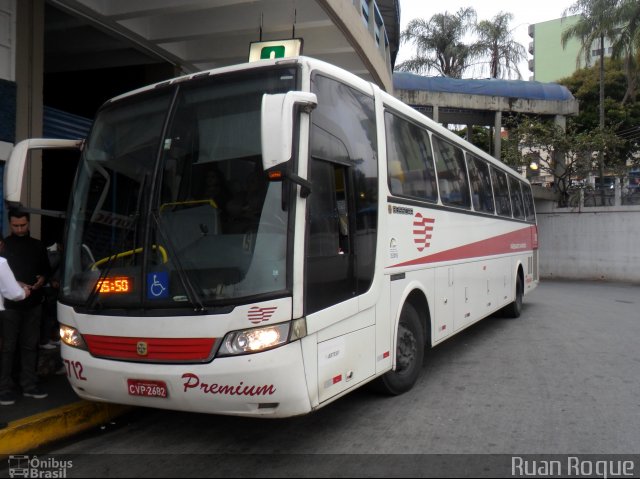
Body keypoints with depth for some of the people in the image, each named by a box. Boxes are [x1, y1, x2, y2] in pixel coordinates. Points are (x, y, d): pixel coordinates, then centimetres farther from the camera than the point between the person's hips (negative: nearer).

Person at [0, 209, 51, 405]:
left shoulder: (38, 246, 11)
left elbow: (46, 270, 19)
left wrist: (42, 280, -2)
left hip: (33, 304, 3)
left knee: (30, 345, 8)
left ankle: (29, 385, 16)